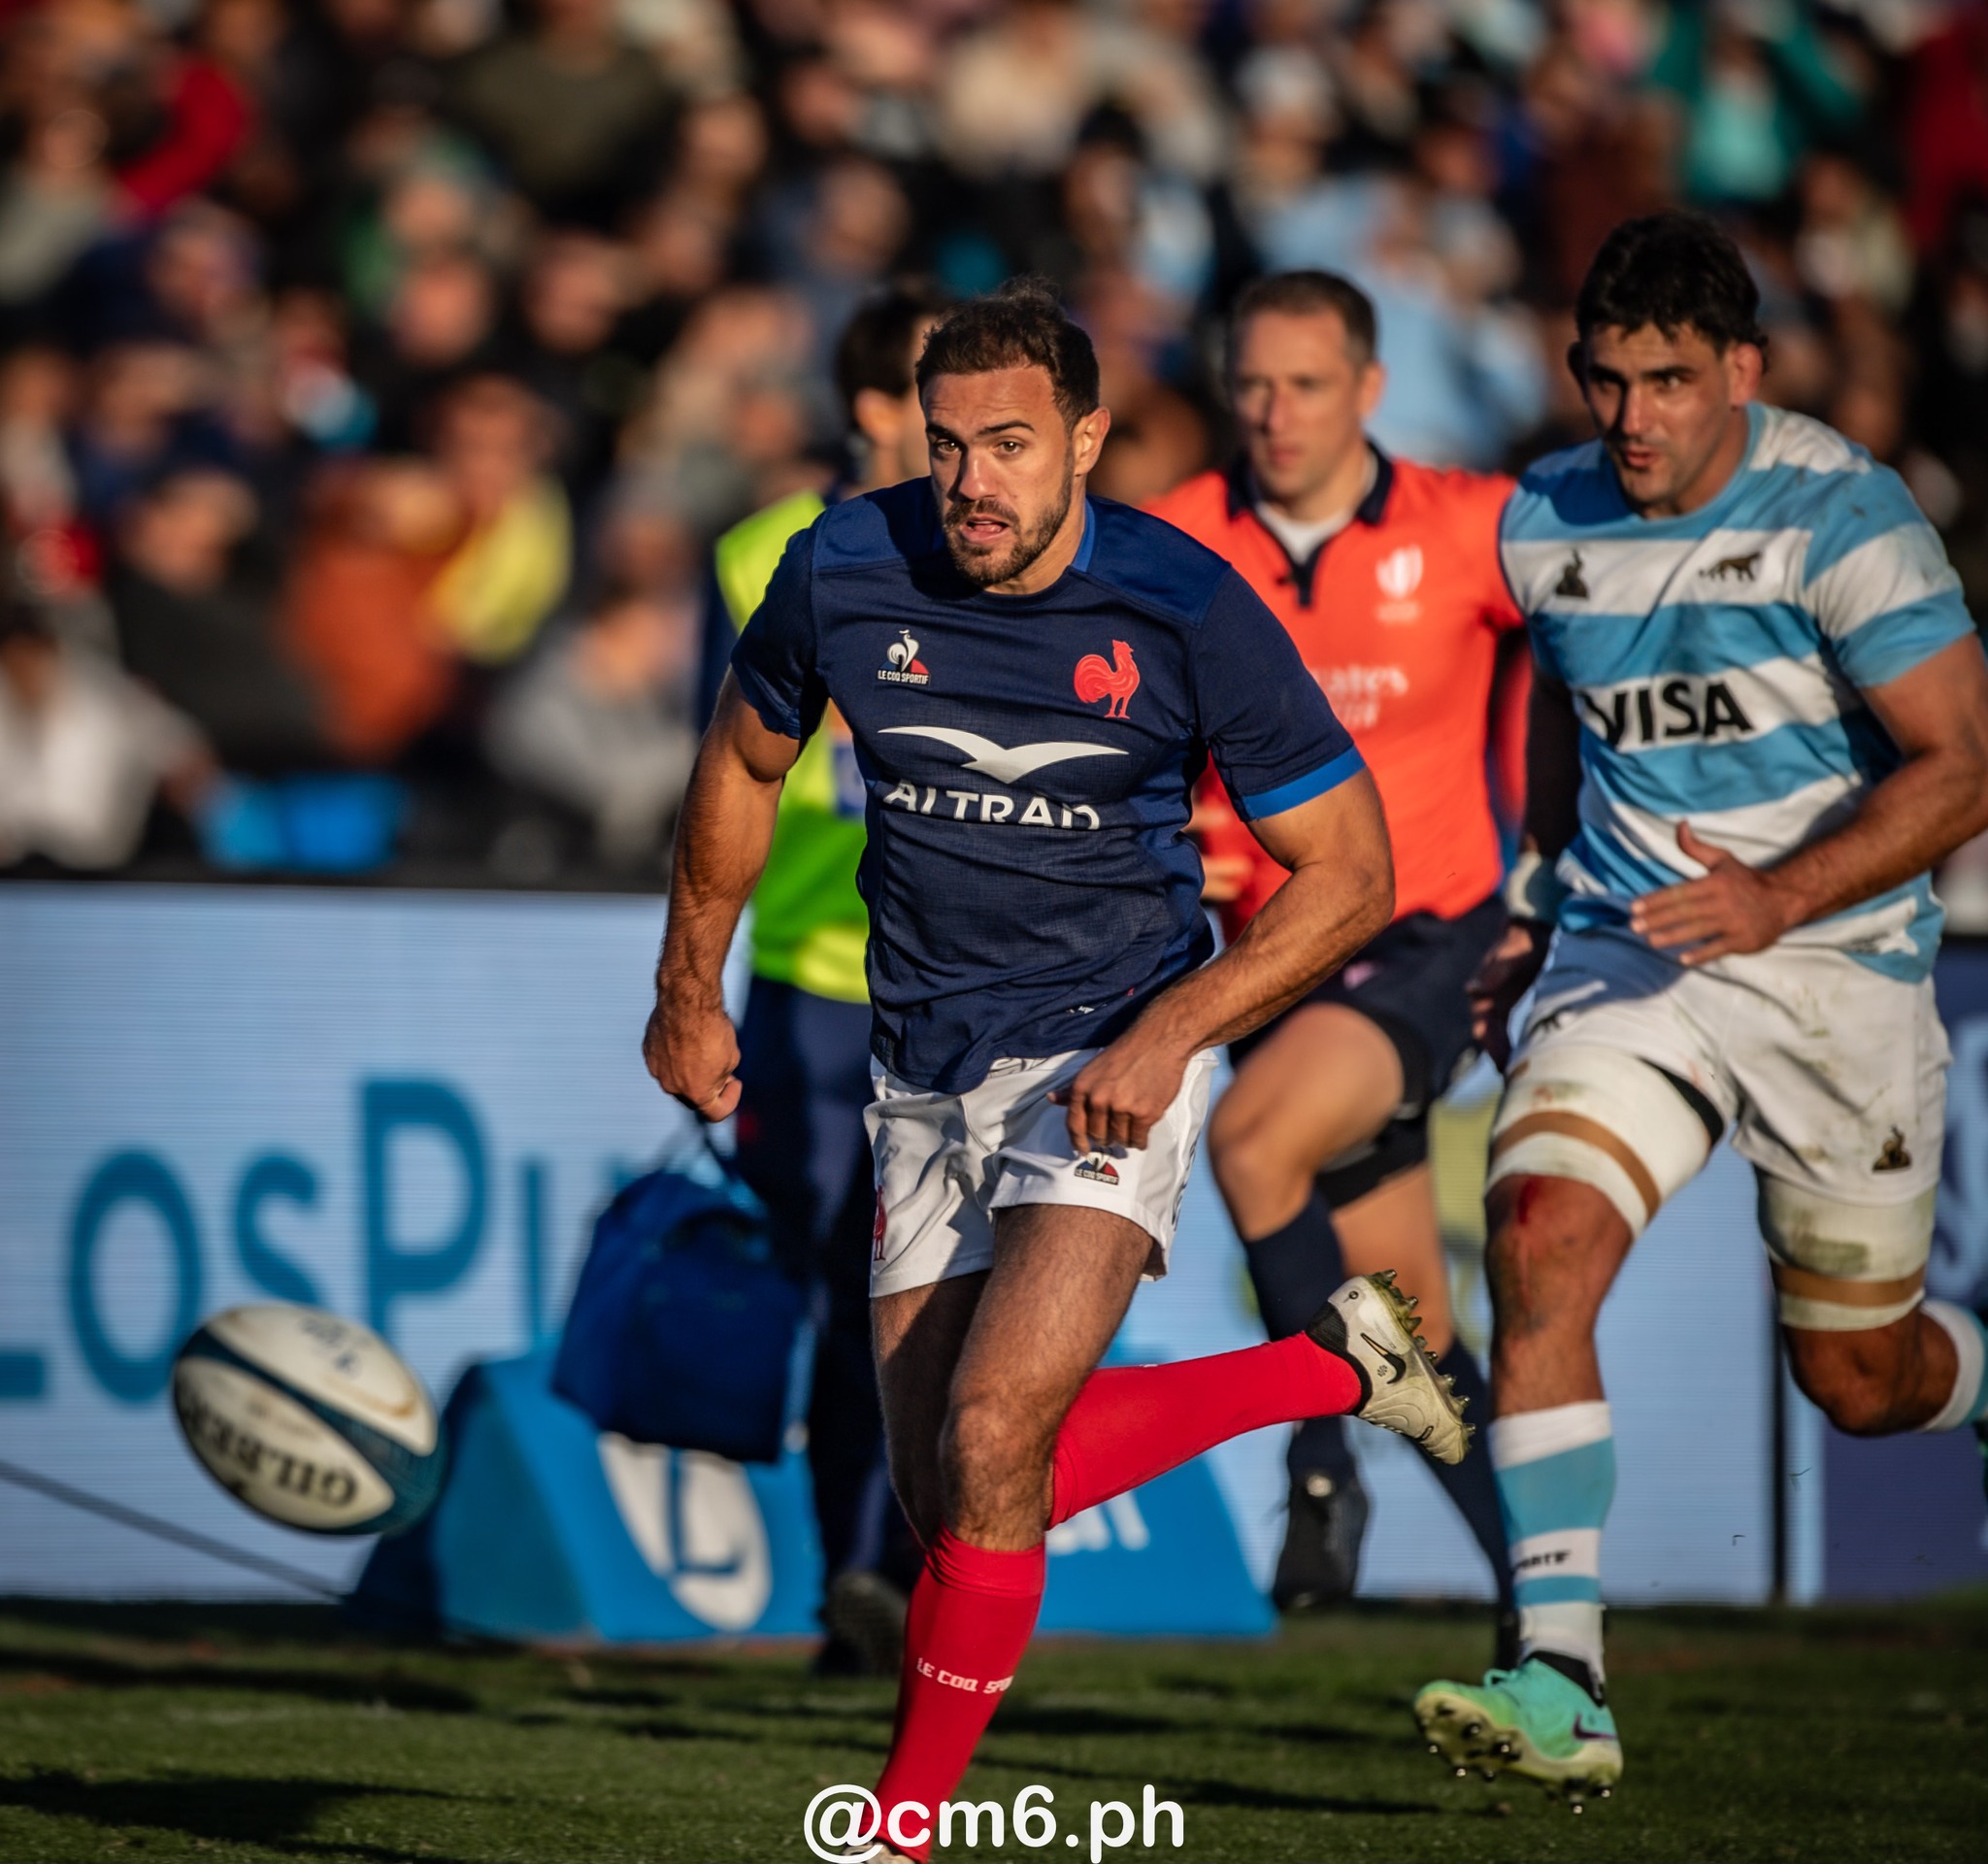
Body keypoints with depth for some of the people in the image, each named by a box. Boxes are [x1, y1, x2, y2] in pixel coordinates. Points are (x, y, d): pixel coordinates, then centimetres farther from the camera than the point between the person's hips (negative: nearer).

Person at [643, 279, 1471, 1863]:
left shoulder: (1187, 611, -15)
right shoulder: (843, 572, -6)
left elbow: (1350, 870, -8)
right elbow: (747, 761, 15)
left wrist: (1169, 1032, -19)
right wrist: (690, 991, 19)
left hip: (1108, 1064, -5)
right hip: (928, 1078, 5)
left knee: (992, 1436, -22)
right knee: (950, 1490, 5)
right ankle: (1333, 1369, 25)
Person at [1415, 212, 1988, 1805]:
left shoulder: (1835, 512, -15)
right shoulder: (1547, 524, 1)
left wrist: (1781, 897, -30)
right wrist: (1536, 908, 21)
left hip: (1838, 967, -3)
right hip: (1634, 954, 3)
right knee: (1539, 1237, -24)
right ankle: (1562, 1686, -26)